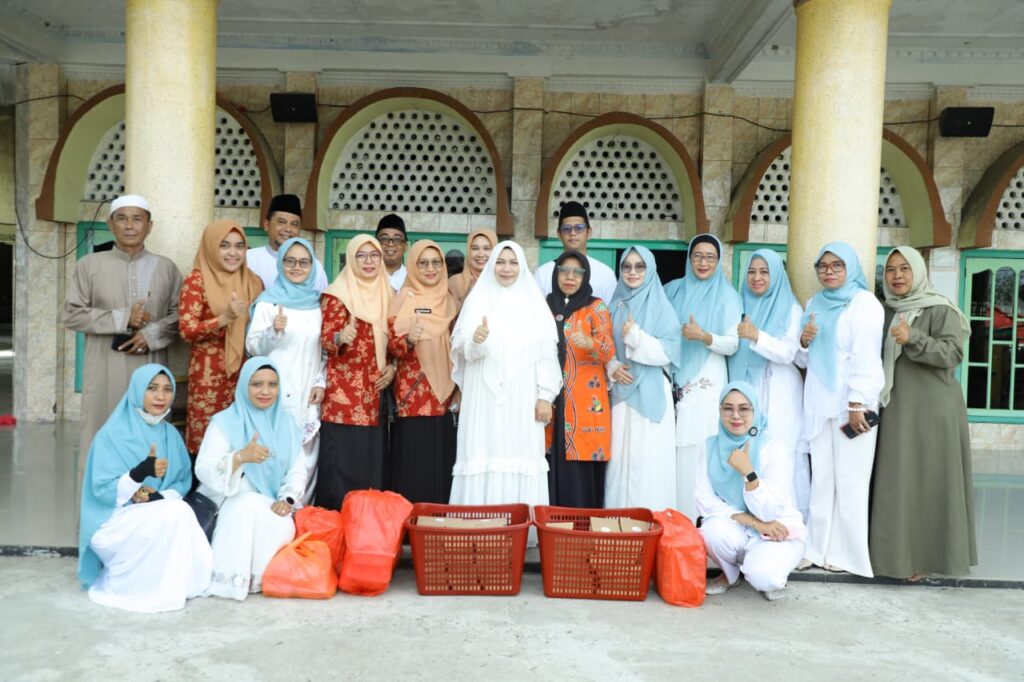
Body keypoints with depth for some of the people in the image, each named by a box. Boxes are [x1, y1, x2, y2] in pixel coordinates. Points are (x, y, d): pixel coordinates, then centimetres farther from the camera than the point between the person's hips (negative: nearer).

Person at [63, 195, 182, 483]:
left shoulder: (165, 267, 10)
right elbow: (72, 315, 2)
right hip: (105, 368, -1)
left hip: (150, 366, 1)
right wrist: (121, 319, -9)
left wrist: (151, 334, -9)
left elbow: (180, 313, 7)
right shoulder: (90, 264, 6)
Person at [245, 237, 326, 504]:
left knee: (306, 461, 5)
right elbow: (253, 347, -3)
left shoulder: (318, 303, 11)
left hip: (308, 396, 3)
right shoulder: (268, 301, 0)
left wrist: (321, 382, 2)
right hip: (275, 395, -3)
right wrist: (274, 331, -22)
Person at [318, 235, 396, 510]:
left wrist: (393, 367, 1)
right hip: (344, 393, -5)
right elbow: (325, 341, -10)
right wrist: (340, 338, -32)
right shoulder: (336, 294, -4)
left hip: (376, 393, 5)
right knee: (343, 460, -5)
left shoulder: (388, 295, 13)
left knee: (374, 460, 8)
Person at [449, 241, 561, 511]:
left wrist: (545, 395, -5)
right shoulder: (478, 299, 5)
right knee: (484, 457, -2)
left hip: (523, 398, 1)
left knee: (522, 458, 1)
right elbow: (461, 348, -4)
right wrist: (475, 341, -26)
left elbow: (547, 352, 3)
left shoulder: (534, 302, 7)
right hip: (485, 397, -1)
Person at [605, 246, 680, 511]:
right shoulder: (616, 306, 11)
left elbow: (669, 352, -8)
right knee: (620, 457, 5)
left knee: (649, 461, -4)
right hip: (621, 393, 4)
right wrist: (612, 367, -7)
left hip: (651, 394, -3)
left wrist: (636, 337, -20)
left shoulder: (661, 306, -1)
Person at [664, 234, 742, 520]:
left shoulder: (727, 296, 2)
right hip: (673, 381, 3)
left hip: (706, 385, -3)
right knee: (672, 452, 0)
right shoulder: (673, 290, 12)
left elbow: (732, 345, -5)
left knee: (699, 455, -6)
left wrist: (703, 335, -21)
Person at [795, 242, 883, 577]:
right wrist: (803, 342, -3)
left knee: (849, 481, 0)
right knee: (820, 478, 7)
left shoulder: (864, 302, -3)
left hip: (851, 404, -5)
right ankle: (816, 548, 13)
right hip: (818, 403, 5)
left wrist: (858, 404, -18)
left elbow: (866, 357, -12)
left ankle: (846, 552, 9)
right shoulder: (814, 304, 15)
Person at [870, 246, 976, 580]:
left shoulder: (940, 309, -4)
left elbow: (952, 353, -14)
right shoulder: (886, 311, 12)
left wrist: (913, 338, -26)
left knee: (929, 480, -1)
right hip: (895, 409, 5)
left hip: (932, 408, -5)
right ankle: (897, 551, 16)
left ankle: (928, 555, 9)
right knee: (896, 482, 7)